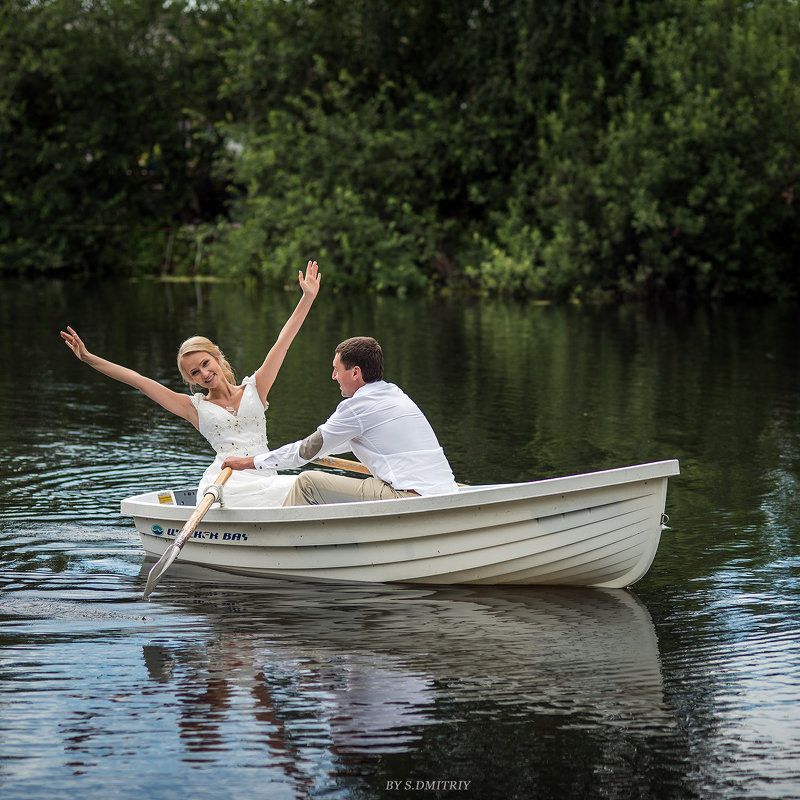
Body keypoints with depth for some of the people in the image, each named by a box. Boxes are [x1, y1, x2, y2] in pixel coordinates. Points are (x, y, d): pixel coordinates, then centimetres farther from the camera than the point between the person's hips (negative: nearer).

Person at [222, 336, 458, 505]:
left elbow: (305, 452, 1)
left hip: (412, 499, -9)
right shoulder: (394, 394, 21)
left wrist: (249, 462, 13)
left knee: (308, 483, -3)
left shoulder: (357, 406, -6)